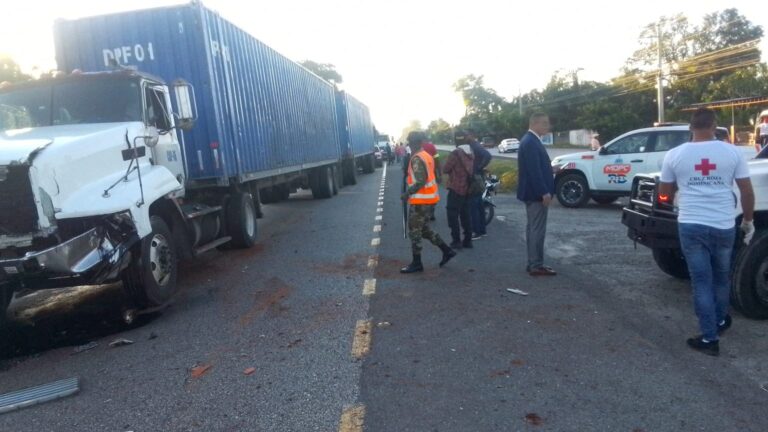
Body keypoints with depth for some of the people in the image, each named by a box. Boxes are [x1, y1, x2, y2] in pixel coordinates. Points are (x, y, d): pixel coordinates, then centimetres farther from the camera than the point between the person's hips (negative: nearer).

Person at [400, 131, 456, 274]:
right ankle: (447, 251, 21)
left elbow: (420, 182, -25)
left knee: (414, 231, 0)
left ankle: (416, 263, 8)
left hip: (421, 200, -10)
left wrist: (407, 193, -16)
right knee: (424, 229, 19)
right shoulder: (426, 156, 12)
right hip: (429, 198, 10)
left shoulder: (417, 159, -18)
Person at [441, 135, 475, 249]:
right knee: (465, 215, 14)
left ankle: (456, 241, -1)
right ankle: (468, 240, 16)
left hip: (456, 188, -7)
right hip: (467, 189, 7)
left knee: (453, 215, 0)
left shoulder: (455, 154, -15)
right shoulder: (471, 154, 7)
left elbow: (445, 170, -12)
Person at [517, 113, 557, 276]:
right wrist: (544, 192, -23)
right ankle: (536, 266, 0)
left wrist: (544, 191, 19)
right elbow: (534, 171, -24)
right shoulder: (531, 142, -18)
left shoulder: (530, 140, 15)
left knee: (533, 228, 13)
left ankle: (533, 263, 20)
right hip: (536, 194, -11)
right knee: (537, 229, -6)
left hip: (533, 193, 11)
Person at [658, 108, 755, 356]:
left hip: (691, 226, -1)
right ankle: (720, 321, 41)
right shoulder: (732, 152, 0)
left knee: (701, 282, 5)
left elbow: (665, 193, 7)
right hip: (723, 226, 2)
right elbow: (747, 191, 2)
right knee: (721, 277, 23)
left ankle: (709, 338, 7)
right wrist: (748, 220, 15)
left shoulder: (675, 155, -1)